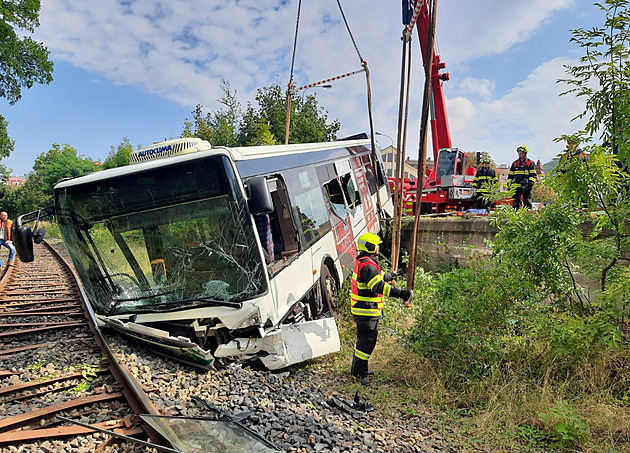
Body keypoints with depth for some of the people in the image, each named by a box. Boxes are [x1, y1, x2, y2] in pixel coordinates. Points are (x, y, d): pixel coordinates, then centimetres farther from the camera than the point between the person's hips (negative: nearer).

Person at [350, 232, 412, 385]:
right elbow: (378, 286, -33)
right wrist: (400, 293, -38)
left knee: (364, 339, 21)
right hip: (367, 311, -11)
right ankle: (358, 372, 0)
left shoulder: (360, 261, 12)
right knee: (367, 341, -6)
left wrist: (386, 276, 37)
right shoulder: (368, 265, -22)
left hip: (361, 309, 11)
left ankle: (360, 368, 34)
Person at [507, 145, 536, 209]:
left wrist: (530, 183, -12)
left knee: (527, 203, -3)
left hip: (526, 187, -3)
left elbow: (533, 175, 1)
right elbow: (510, 175, 17)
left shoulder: (530, 163, 6)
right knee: (515, 203, 3)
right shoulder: (514, 163, 16)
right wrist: (509, 185, 9)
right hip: (516, 186, 3)